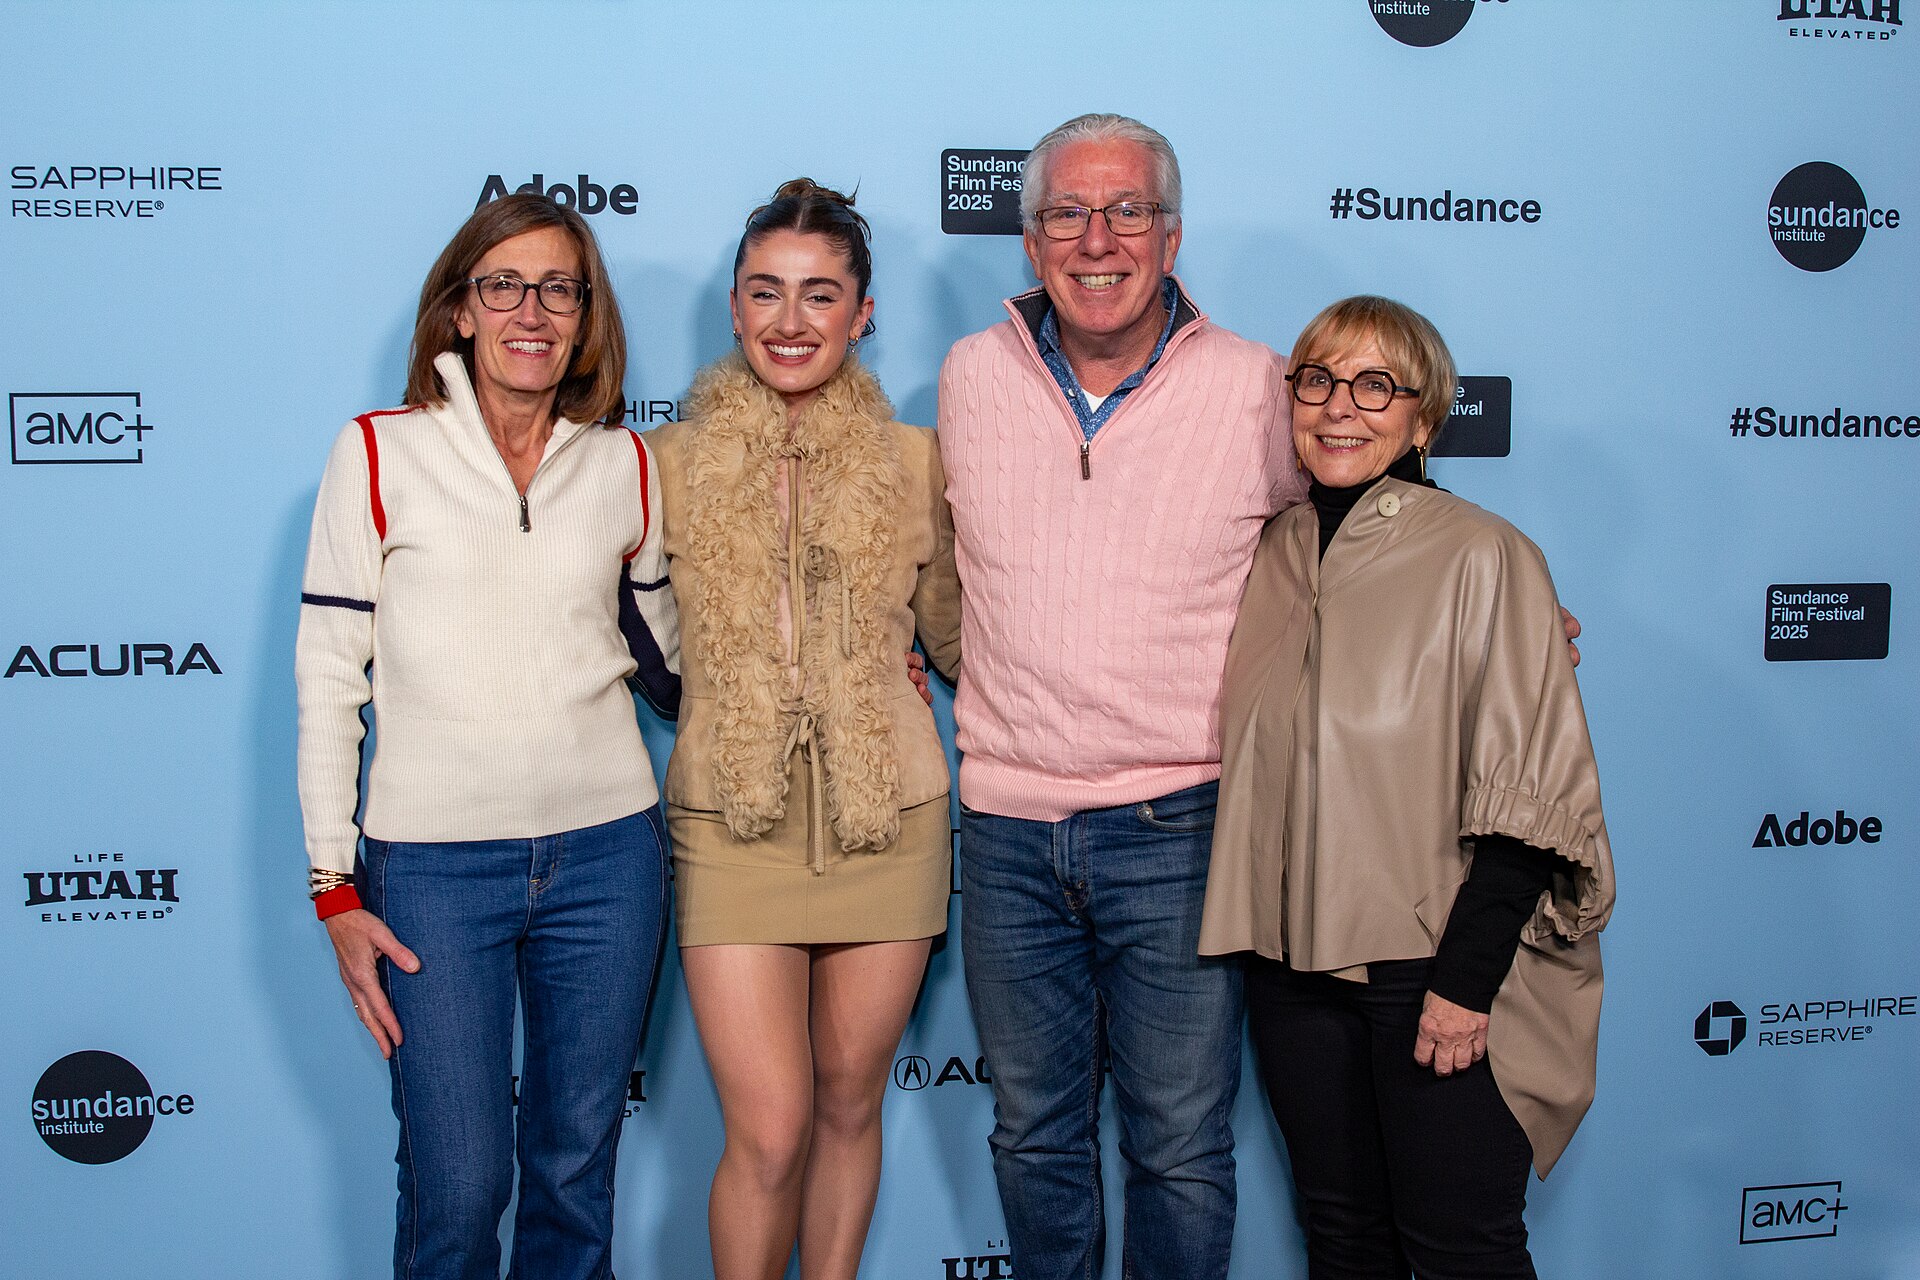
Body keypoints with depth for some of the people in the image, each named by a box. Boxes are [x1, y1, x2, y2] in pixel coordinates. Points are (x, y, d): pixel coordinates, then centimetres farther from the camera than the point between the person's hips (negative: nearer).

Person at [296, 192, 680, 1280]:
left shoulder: (626, 464, 6)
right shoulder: (379, 453, -1)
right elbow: (328, 679, -1)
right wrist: (336, 888, -4)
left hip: (605, 851, 3)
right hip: (434, 862, -2)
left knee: (577, 1172, 12)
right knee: (457, 1190, 0)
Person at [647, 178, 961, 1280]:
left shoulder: (914, 460, 3)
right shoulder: (675, 460, 2)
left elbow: (955, 640, 10)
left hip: (887, 816, 1)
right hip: (734, 820, -1)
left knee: (850, 1105, 14)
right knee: (769, 1133, -3)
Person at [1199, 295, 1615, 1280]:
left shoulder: (1481, 557, -10)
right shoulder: (1270, 559, 8)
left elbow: (1529, 792, -12)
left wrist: (1467, 978, -16)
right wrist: (1255, 935, 10)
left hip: (1439, 967, -5)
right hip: (1295, 964, 5)